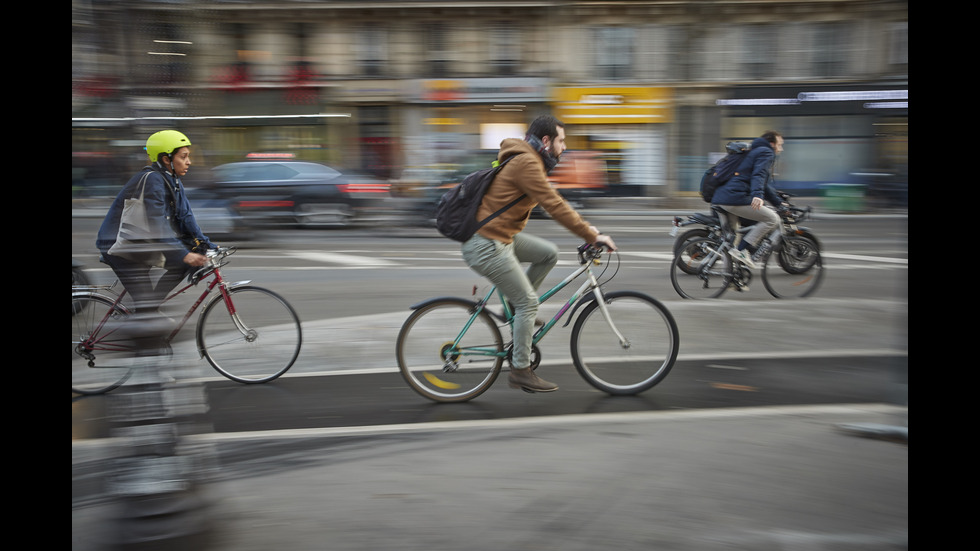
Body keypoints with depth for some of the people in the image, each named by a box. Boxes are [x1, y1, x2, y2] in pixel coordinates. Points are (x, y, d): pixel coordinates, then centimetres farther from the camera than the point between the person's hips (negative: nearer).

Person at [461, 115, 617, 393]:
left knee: (549, 253, 10)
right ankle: (521, 370, 4)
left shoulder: (529, 161, 14)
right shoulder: (526, 163, -19)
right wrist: (592, 236, -18)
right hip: (486, 245, -10)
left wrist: (584, 227, 17)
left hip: (500, 235, 10)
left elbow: (554, 203, 21)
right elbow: (554, 206, -22)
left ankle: (517, 309, 17)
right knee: (528, 302, -4)